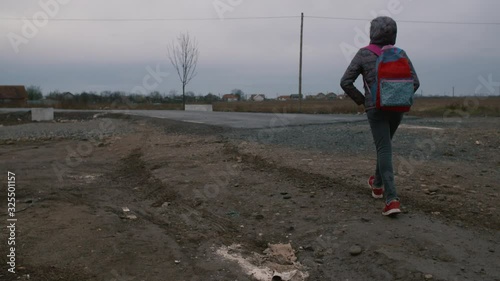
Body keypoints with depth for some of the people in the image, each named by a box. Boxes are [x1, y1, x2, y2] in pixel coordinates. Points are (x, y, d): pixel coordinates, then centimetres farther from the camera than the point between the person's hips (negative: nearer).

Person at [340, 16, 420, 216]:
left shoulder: (363, 54, -3)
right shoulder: (400, 54, 4)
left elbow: (345, 82, -7)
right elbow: (414, 83, -2)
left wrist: (361, 100, 6)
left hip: (375, 108, -4)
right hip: (396, 108, 4)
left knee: (384, 151, -5)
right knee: (384, 145, 25)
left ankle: (392, 200, -18)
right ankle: (377, 184, 40)